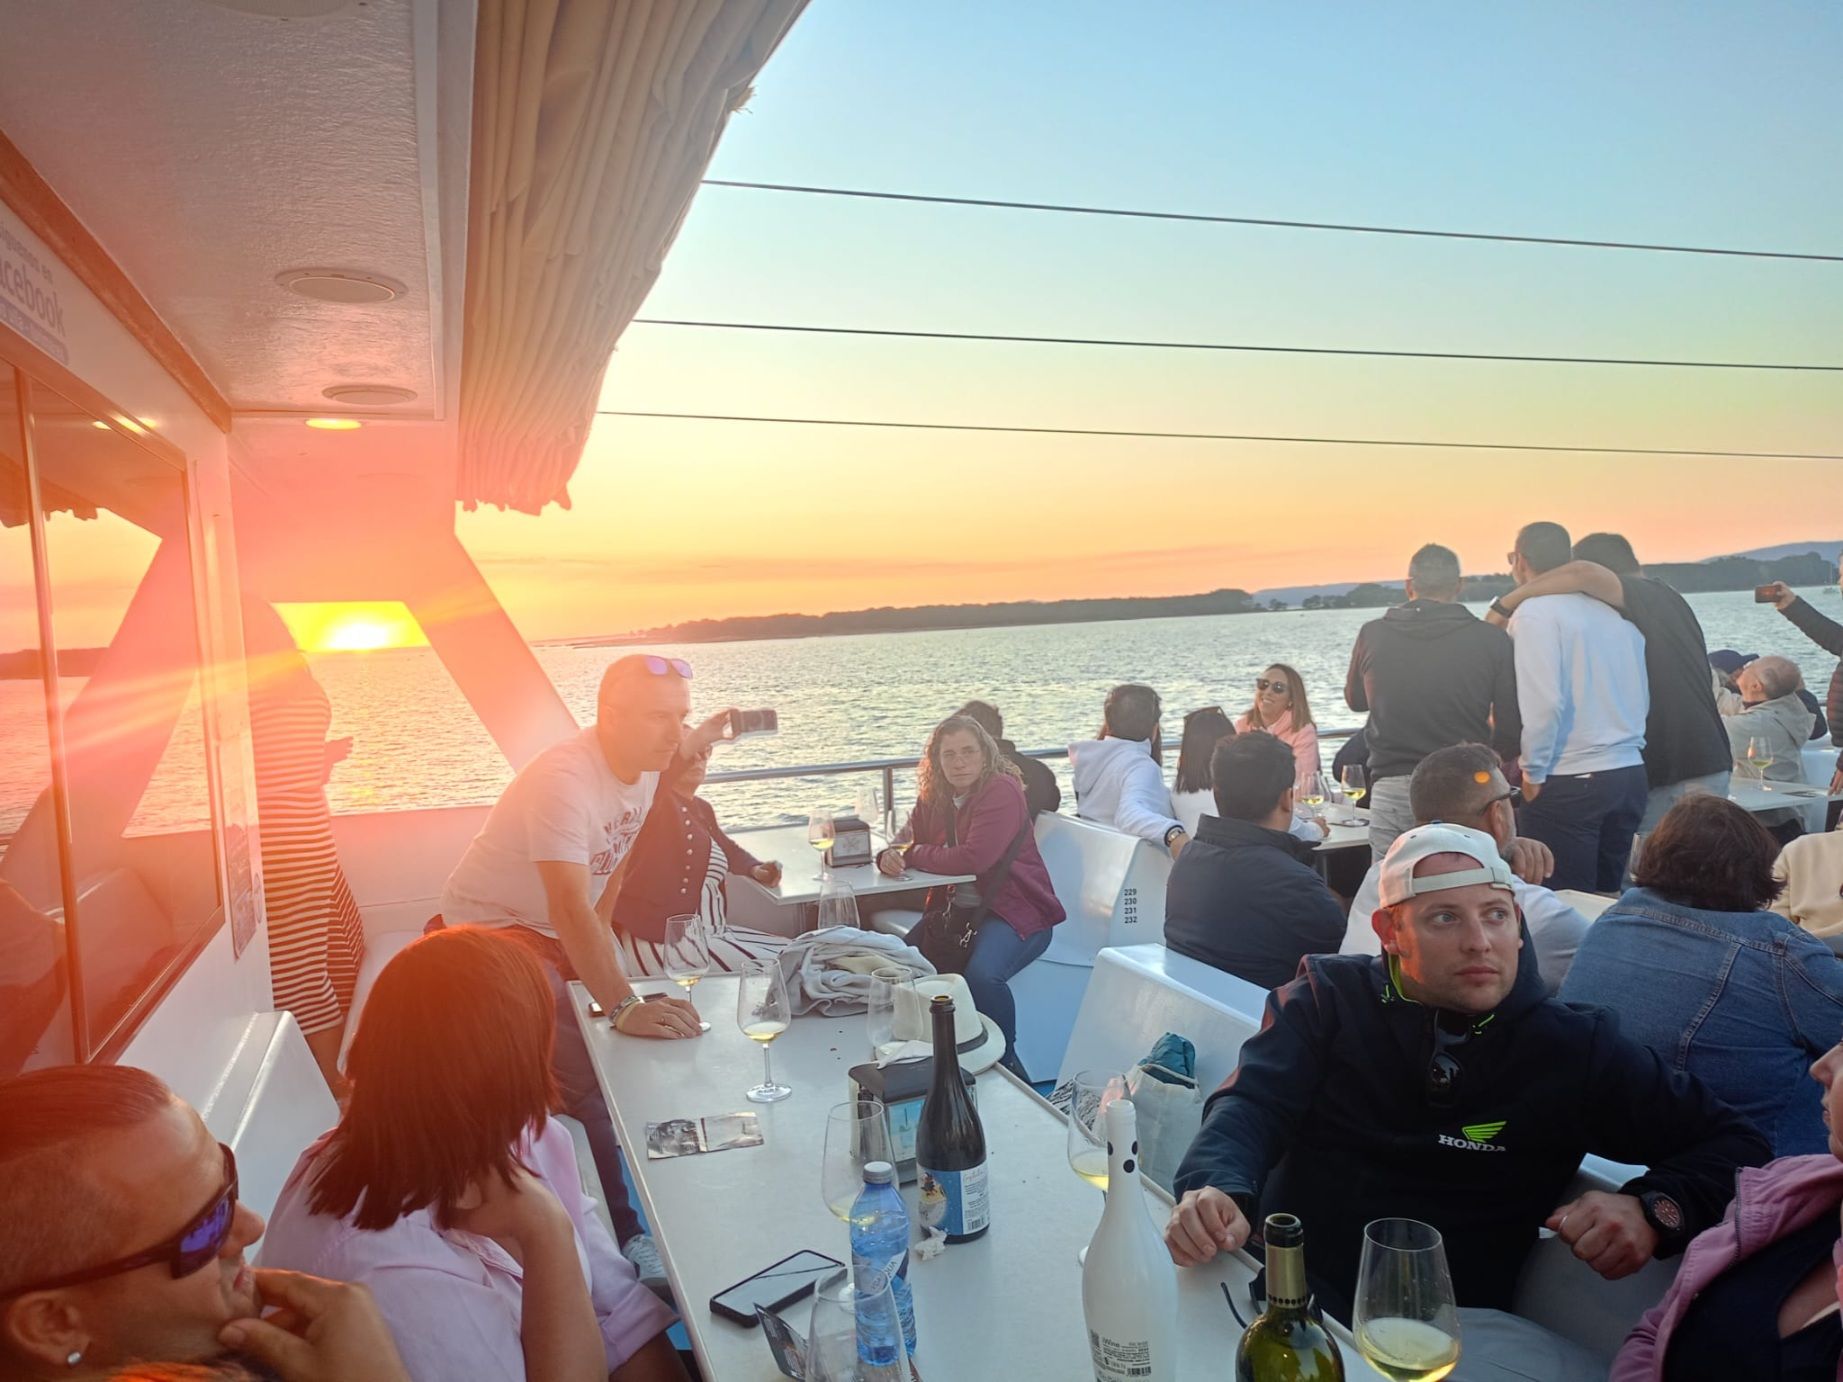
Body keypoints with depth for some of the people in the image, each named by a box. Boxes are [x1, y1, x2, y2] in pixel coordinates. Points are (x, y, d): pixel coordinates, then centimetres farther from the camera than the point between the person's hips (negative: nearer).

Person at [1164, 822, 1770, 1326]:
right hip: (1286, 1291, -1)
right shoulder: (1329, 998, 4)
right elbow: (1253, 1105, -7)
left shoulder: (1576, 1049, 5)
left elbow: (1733, 1142, 10)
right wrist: (1215, 1187, -31)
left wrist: (1652, 1210, -12)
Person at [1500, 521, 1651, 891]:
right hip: (1632, 774, 7)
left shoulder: (1533, 613, -9)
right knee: (1608, 896, 16)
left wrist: (1533, 772, -7)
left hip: (1569, 782, -7)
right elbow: (1643, 699, 12)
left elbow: (1544, 702, -17)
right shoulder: (1614, 613, 12)